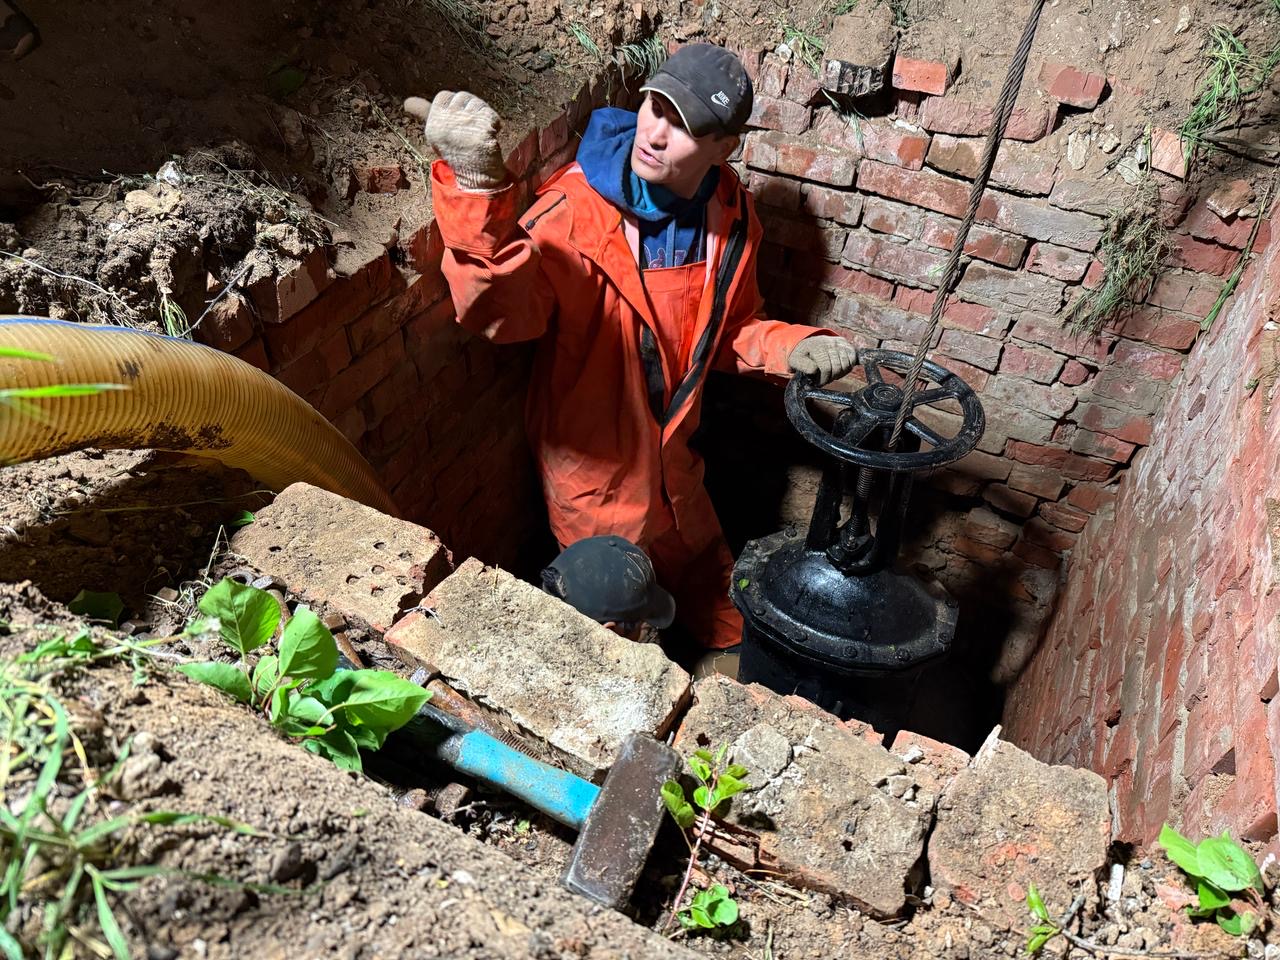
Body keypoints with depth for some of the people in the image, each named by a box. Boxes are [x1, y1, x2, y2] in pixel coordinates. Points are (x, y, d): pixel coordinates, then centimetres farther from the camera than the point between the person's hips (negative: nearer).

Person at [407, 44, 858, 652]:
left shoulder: (731, 216, -9)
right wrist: (475, 185, -60)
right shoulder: (578, 207, -28)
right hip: (592, 467, -5)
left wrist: (795, 349, -13)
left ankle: (735, 649, 64)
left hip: (670, 458, 5)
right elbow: (499, 311, -45)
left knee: (707, 585, 31)